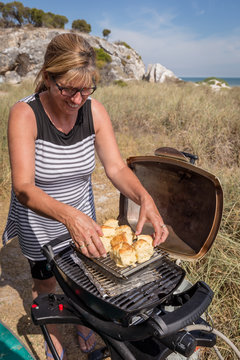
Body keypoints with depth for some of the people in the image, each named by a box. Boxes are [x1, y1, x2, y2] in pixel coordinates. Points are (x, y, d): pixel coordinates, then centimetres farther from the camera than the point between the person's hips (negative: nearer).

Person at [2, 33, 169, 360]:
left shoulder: (95, 111, -16)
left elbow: (116, 167, -17)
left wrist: (145, 199, -35)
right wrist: (69, 216, -51)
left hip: (82, 216, 3)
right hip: (38, 222, -2)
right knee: (45, 284, 20)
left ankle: (84, 326, 54)